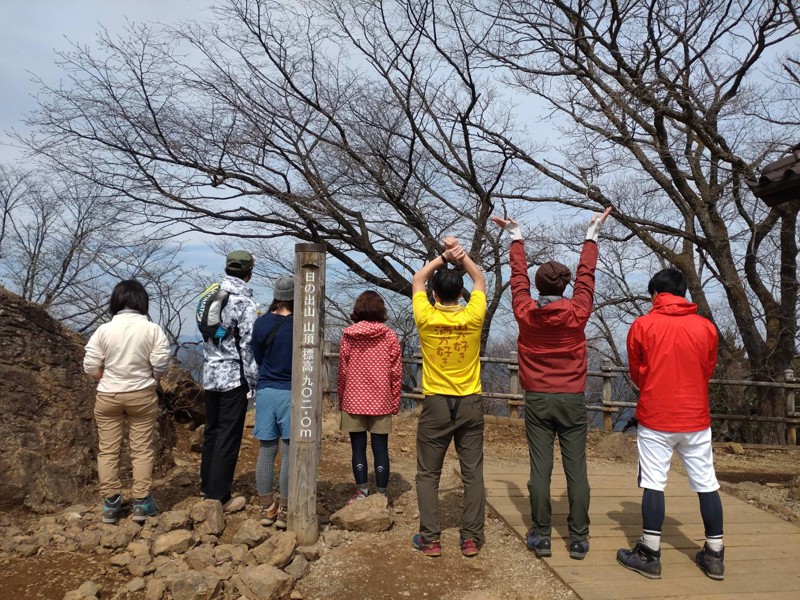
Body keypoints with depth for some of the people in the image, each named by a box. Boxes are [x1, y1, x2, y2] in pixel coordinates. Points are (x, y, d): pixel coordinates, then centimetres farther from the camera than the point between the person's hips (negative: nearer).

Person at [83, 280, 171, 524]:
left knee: (108, 449, 12)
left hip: (108, 396, 1)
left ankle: (111, 503, 17)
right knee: (142, 449, 8)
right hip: (142, 396, -1)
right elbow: (160, 368, -10)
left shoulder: (103, 330, -7)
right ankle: (141, 503, 10)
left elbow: (90, 368, -6)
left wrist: (111, 379, 12)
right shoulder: (152, 330, -10)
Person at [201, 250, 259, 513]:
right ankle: (219, 497, 6)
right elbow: (248, 346, -16)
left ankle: (207, 486, 31)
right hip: (234, 377, -7)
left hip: (210, 375, 7)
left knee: (212, 432, 18)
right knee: (228, 437, 0)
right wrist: (255, 383, -9)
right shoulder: (244, 302, -15)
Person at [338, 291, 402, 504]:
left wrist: (341, 400, 12)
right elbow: (396, 372, -2)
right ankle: (381, 494, 13)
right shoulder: (389, 336, -4)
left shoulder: (348, 335, -3)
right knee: (380, 448, 7)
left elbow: (342, 371, 1)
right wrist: (395, 401, 8)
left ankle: (361, 492, 13)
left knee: (358, 448, 9)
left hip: (354, 401, 0)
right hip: (381, 402, 0)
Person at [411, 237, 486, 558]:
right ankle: (471, 539, 14)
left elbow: (417, 279, 8)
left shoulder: (426, 318, -9)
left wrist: (443, 256, 2)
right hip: (470, 404, 2)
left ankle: (430, 539, 12)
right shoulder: (473, 317, -7)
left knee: (428, 475, 9)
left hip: (436, 404, -1)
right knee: (473, 474, 9)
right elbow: (480, 280, 11)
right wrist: (460, 254, 1)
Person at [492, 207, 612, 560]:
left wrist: (516, 238, 25)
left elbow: (518, 276, 11)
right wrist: (592, 235, 23)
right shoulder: (577, 312, -4)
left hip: (537, 399, 0)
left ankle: (541, 537, 8)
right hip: (572, 400, 0)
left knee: (540, 469, 2)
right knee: (576, 470, 4)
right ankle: (578, 540, 9)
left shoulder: (525, 313, -3)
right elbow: (586, 275, 9)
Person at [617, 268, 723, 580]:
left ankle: (650, 555, 9)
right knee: (707, 485, 12)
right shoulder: (706, 327, 1)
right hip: (696, 418, 3)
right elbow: (708, 370, 13)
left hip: (655, 418, -2)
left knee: (653, 484, 3)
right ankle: (715, 556, 22)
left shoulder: (642, 326, -5)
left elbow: (636, 374, 4)